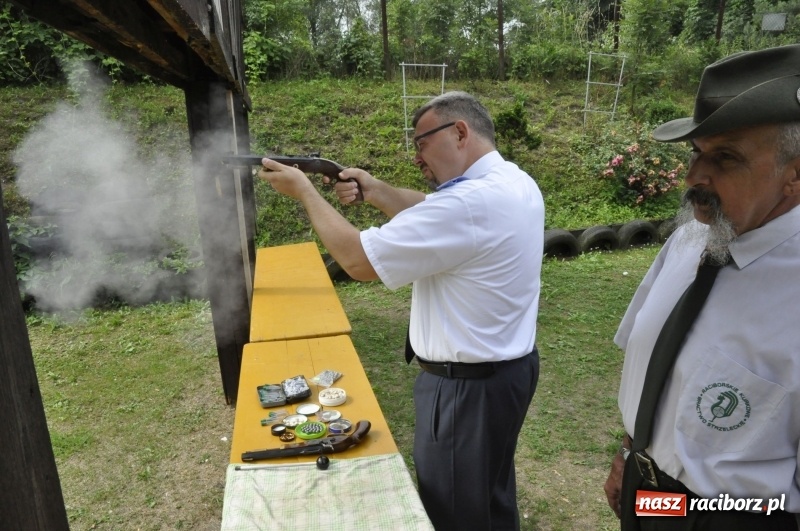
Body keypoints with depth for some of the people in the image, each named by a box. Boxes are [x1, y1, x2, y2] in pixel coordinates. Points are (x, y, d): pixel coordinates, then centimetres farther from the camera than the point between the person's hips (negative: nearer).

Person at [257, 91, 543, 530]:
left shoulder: (470, 203, -29)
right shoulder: (513, 182, 3)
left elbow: (358, 259, -25)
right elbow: (433, 219, 13)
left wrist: (305, 191, -12)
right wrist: (375, 191, 1)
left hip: (469, 384, -9)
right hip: (508, 366, 10)